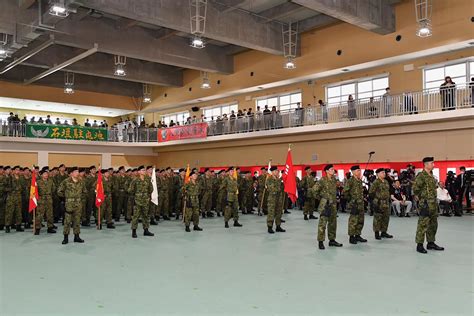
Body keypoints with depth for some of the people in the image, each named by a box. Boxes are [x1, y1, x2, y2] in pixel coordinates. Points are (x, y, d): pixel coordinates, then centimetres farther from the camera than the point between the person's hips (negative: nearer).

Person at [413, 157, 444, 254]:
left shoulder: (431, 176, 13)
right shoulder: (421, 175, -15)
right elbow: (415, 188, -22)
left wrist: (434, 200, 14)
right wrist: (420, 197, -8)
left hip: (433, 203, 9)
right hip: (426, 204, -9)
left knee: (433, 224, 15)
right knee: (423, 225, -5)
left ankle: (431, 243, 26)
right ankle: (419, 245, 1)